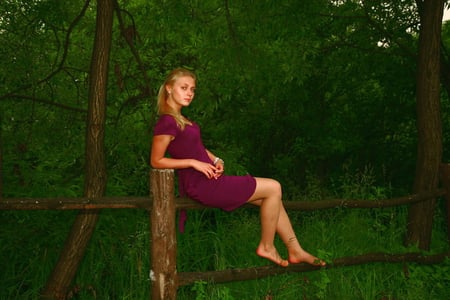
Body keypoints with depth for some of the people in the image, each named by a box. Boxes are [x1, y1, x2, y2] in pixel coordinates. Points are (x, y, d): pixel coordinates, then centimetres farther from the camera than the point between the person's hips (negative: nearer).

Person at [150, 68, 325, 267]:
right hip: (202, 186, -10)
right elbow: (156, 161, -18)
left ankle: (295, 251, 18)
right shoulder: (167, 122, -17)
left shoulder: (178, 119, 14)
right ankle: (266, 247, 9)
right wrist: (194, 163, -19)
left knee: (272, 195, 11)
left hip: (208, 180, 10)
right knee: (273, 188, -5)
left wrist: (215, 160, 4)